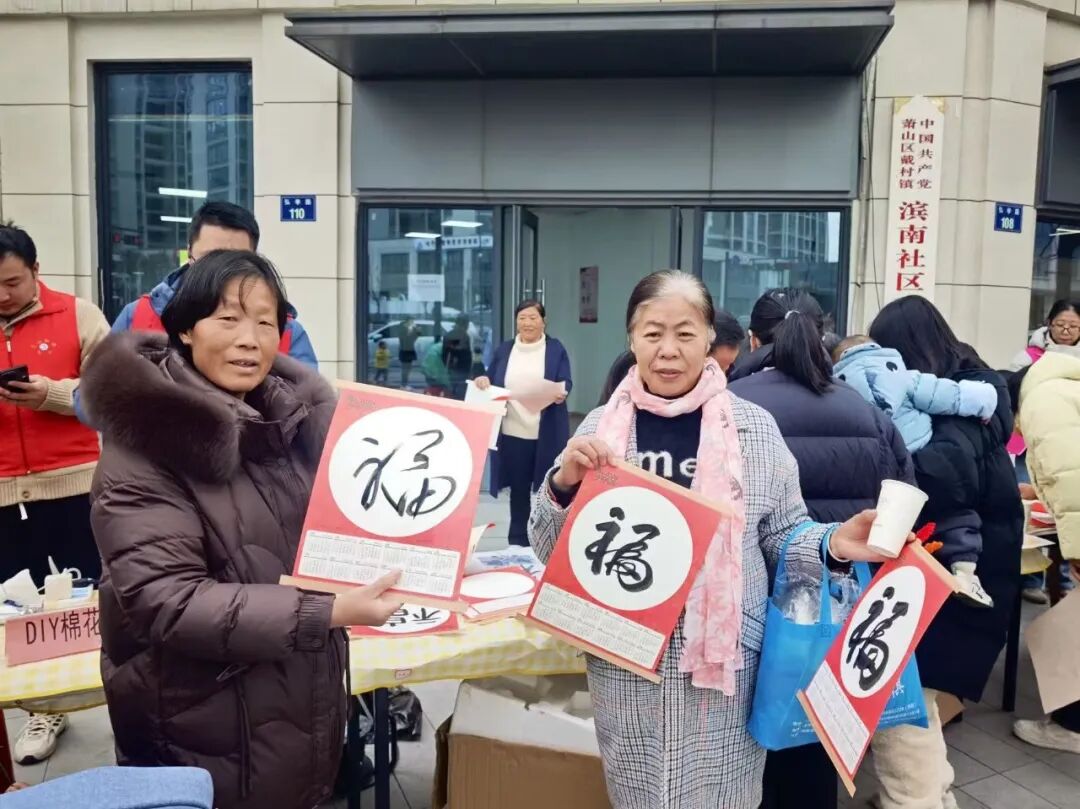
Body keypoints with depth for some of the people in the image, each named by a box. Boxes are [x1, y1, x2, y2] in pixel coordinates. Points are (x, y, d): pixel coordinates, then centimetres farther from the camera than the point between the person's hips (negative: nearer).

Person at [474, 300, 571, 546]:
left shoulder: (556, 348, 2)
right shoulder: (504, 350, 11)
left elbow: (566, 383, -5)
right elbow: (491, 383, 13)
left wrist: (561, 393, -27)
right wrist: (483, 381, -9)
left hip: (546, 435, -2)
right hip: (513, 433, 3)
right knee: (518, 489, 10)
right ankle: (517, 542, 21)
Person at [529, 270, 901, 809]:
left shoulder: (753, 428, -4)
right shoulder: (600, 427, -1)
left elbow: (783, 535, 4)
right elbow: (551, 553, 2)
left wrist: (832, 545, -16)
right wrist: (563, 484, -16)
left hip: (723, 656, -1)